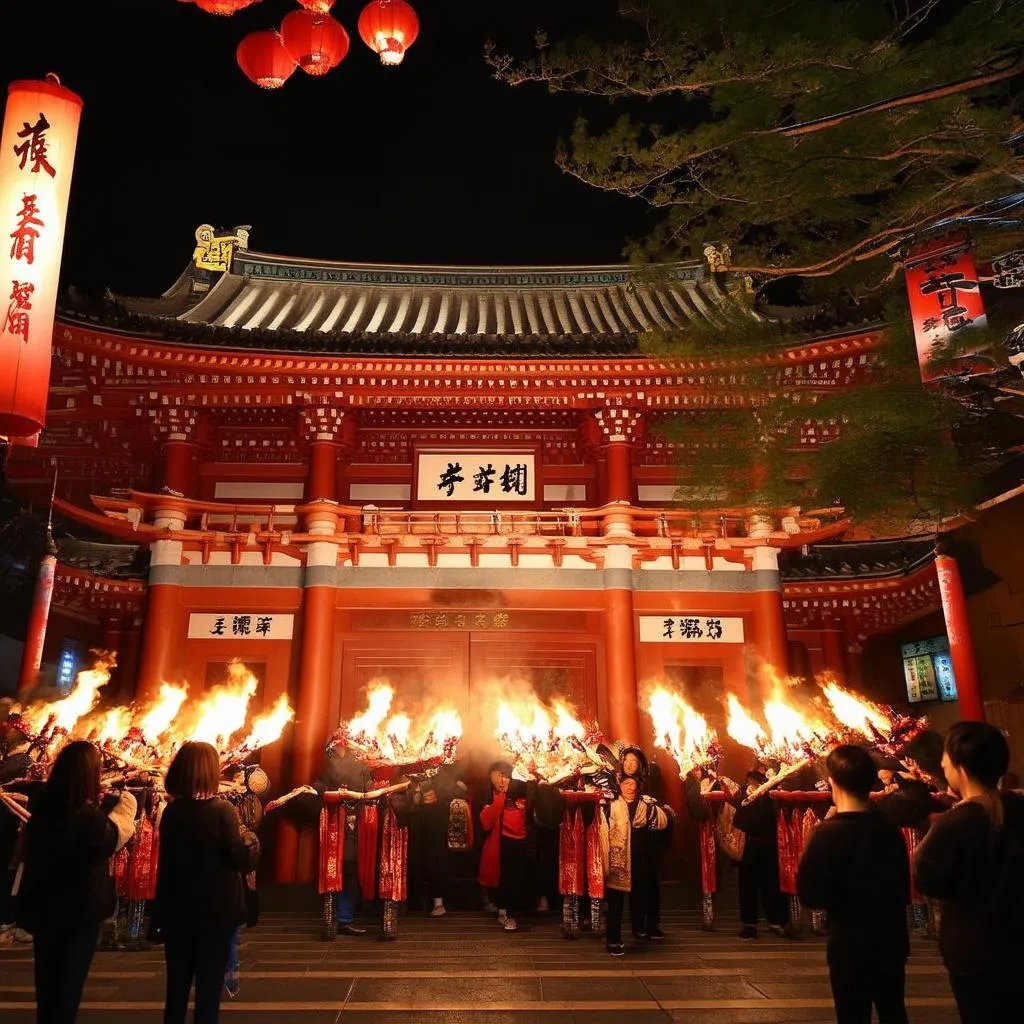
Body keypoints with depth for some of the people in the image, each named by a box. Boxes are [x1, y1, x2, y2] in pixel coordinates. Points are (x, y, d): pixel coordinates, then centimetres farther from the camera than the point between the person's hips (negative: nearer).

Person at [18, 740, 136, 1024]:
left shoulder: (40, 809, -13)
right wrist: (127, 803, 7)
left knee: (46, 974, 21)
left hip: (42, 905, 5)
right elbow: (116, 835, -9)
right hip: (81, 909, -5)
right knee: (70, 978, 13)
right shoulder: (91, 818, -29)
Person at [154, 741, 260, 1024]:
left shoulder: (171, 811, -3)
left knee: (176, 984, 17)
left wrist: (159, 914, 11)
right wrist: (251, 840, 3)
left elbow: (166, 862, 4)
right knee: (209, 984, 8)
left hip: (177, 909, 4)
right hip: (216, 910, -4)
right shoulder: (222, 810, -16)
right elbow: (243, 861, -18)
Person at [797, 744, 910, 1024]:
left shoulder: (828, 833, -20)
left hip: (850, 946, -5)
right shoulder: (890, 829, -3)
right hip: (891, 941, 5)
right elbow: (904, 890, 9)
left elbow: (810, 896, -15)